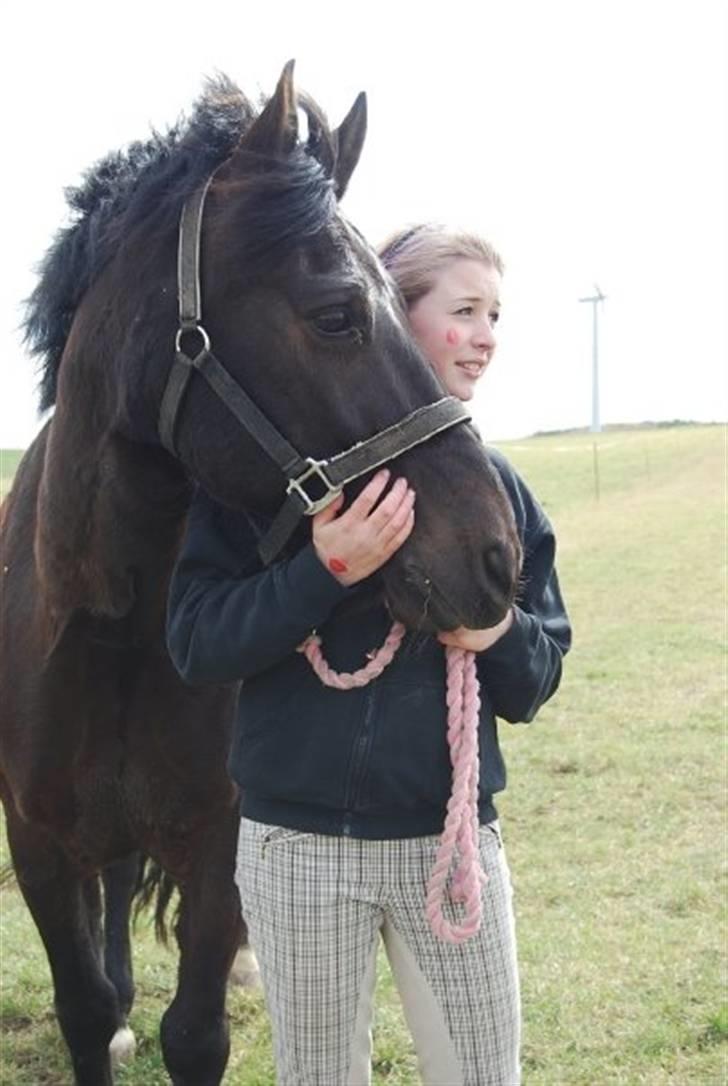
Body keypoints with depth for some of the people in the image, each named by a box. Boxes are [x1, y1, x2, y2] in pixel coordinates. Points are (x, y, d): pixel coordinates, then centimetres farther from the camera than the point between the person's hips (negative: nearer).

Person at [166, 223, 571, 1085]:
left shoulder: (495, 487, 2)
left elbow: (534, 684, 6)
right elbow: (195, 643, -12)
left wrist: (501, 634, -17)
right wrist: (324, 571, -26)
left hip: (453, 837, 3)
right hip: (300, 842, -2)